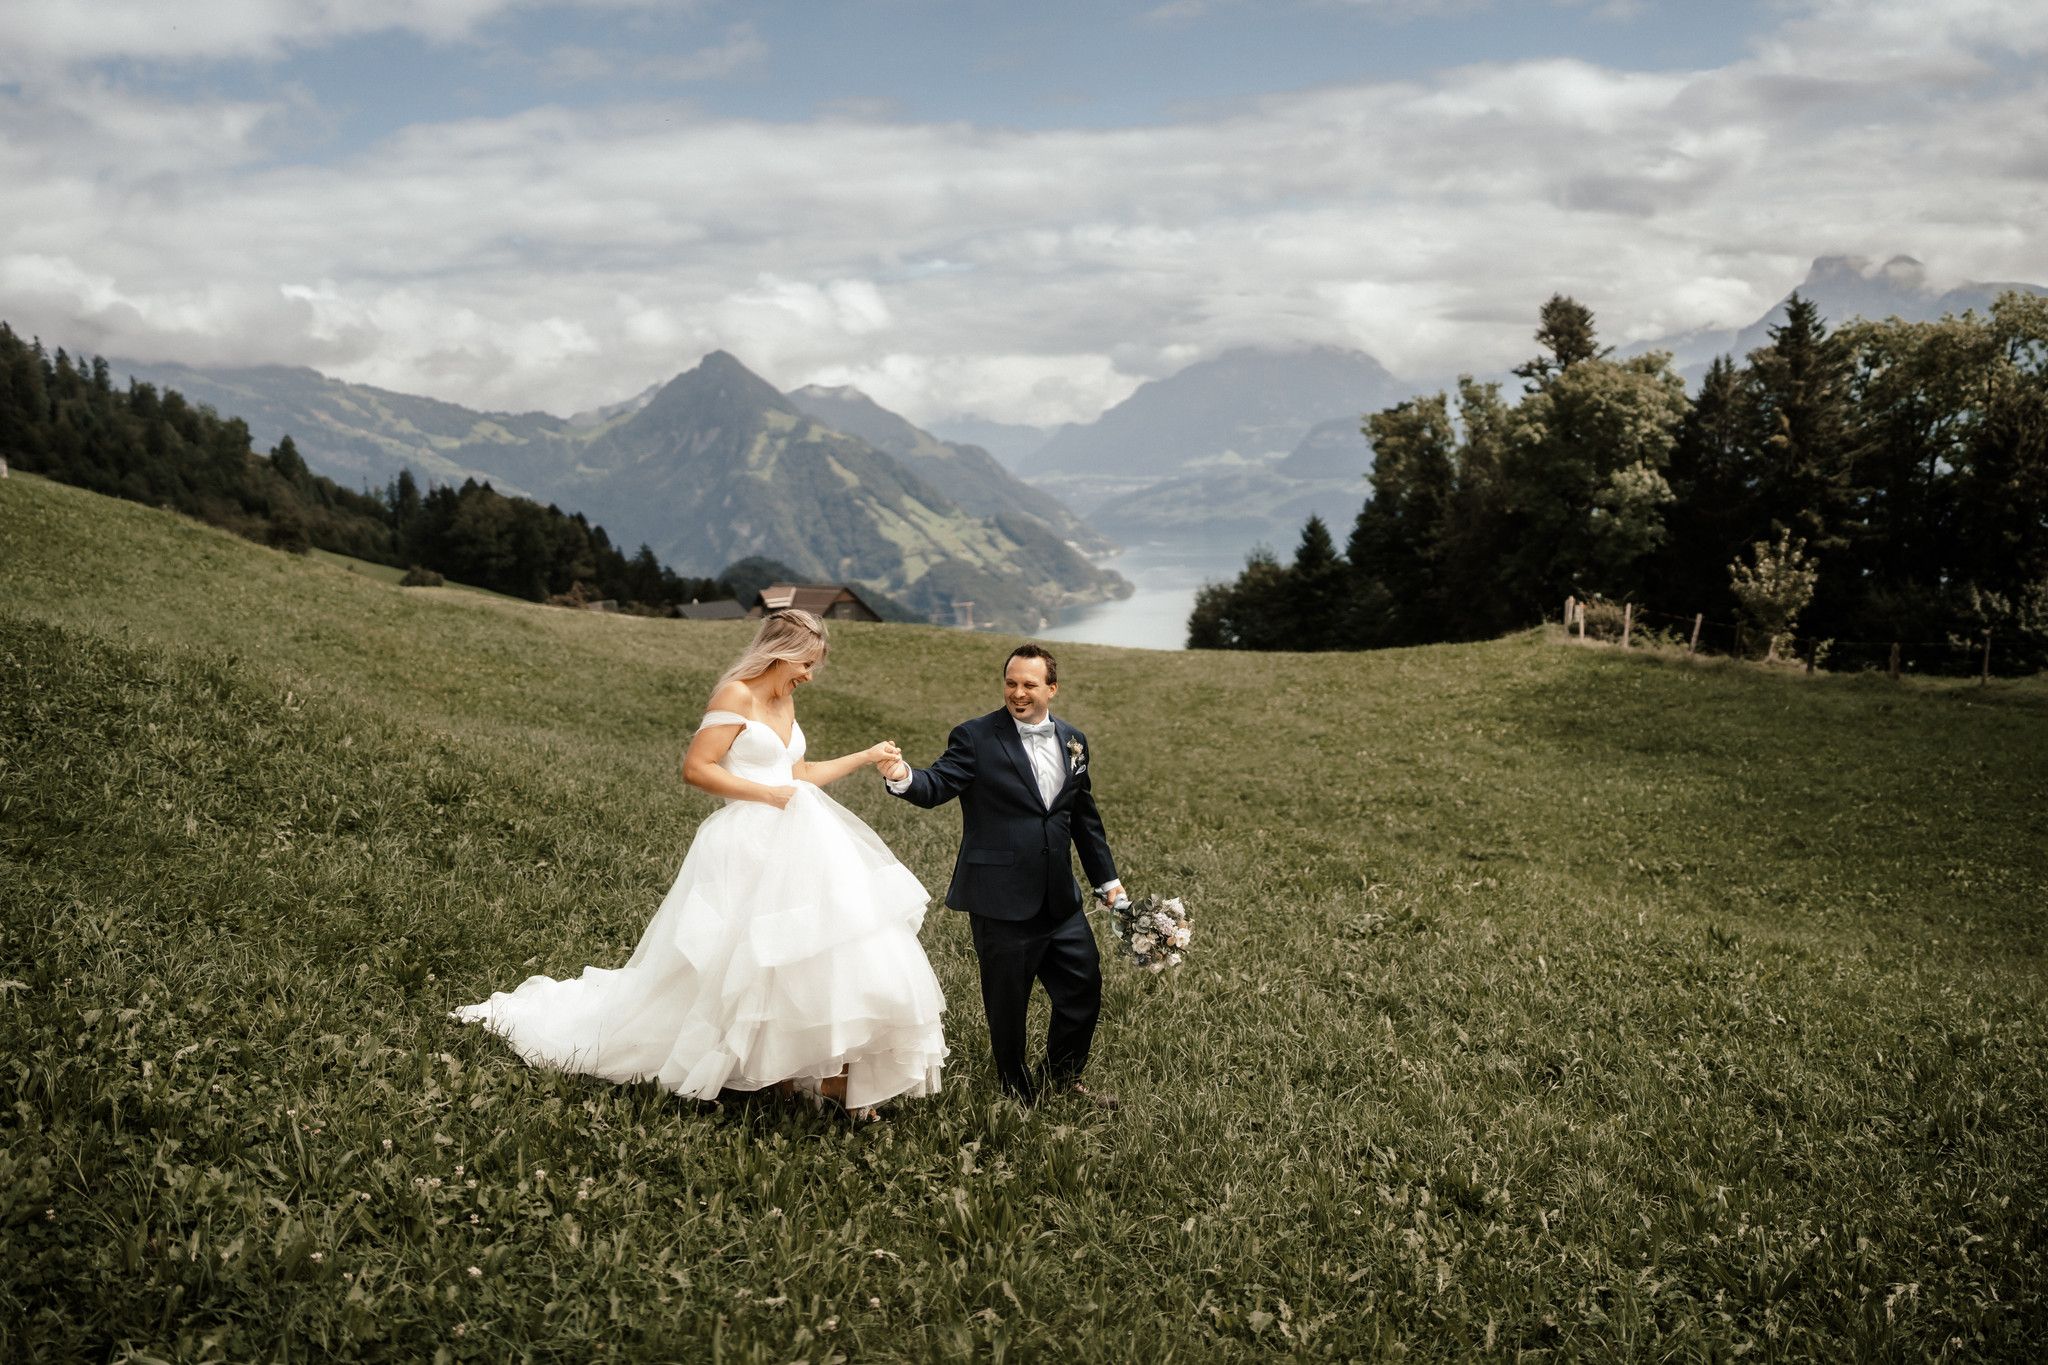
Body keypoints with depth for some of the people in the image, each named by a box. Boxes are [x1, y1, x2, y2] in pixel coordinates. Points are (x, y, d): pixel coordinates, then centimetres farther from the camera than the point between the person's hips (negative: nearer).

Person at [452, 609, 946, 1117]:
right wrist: (767, 794, -16)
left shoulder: (785, 700, 15)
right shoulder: (736, 695, -10)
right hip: (746, 846, -8)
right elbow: (695, 768, -16)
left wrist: (865, 758, 18)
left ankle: (820, 1071, 4)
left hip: (790, 846, 8)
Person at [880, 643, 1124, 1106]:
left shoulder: (1072, 741, 10)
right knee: (1008, 1000, 5)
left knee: (1084, 986, 13)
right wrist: (904, 777, -42)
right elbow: (937, 785, -20)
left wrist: (1106, 878, 21)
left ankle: (1061, 1080, 36)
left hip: (1059, 897, 6)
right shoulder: (976, 737, -7)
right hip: (1002, 899, -5)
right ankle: (1019, 1093, 25)